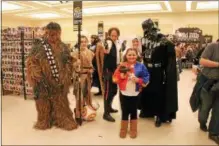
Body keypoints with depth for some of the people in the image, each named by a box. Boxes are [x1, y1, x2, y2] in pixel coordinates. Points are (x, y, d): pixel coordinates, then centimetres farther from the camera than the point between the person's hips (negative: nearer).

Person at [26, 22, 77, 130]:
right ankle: (44, 121, 29)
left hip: (58, 81, 1)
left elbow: (68, 62, 7)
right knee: (44, 101, 10)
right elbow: (32, 61, -2)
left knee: (60, 101, 10)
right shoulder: (39, 46, -3)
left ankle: (63, 120, 25)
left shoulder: (63, 47, 4)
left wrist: (65, 76, -4)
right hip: (44, 80, -1)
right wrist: (37, 74, -14)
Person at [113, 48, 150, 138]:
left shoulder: (141, 66, -4)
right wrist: (121, 76, -21)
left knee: (133, 111, 13)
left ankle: (133, 130, 29)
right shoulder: (122, 66, -1)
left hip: (135, 94, 0)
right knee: (125, 112, 10)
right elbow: (115, 78, -3)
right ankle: (123, 130, 27)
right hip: (124, 93, 1)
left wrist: (138, 80, -19)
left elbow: (146, 79, -3)